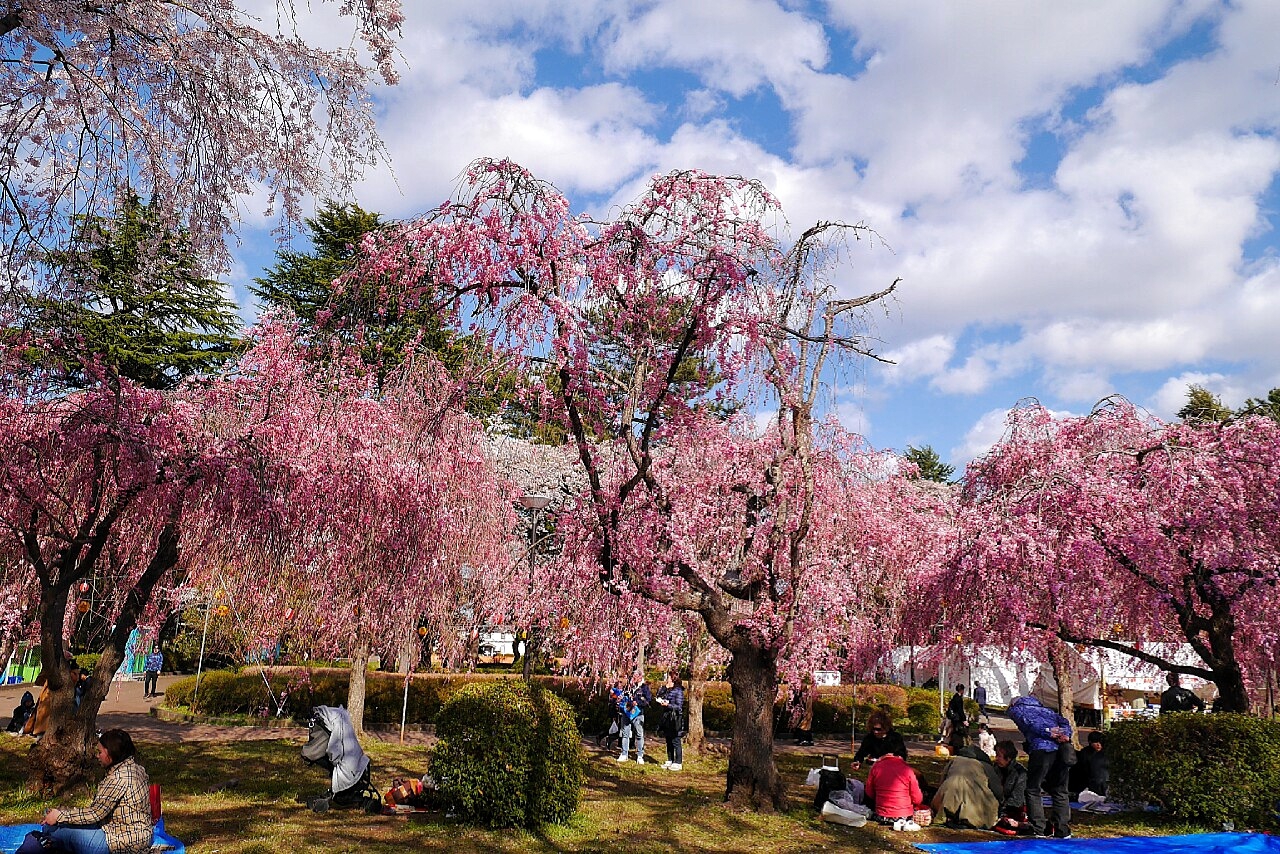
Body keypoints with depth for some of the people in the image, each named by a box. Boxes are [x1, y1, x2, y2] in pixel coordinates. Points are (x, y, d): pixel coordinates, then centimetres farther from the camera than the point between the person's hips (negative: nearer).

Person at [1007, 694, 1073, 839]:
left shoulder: (1016, 709, 19)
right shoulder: (1045, 709, 34)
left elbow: (1028, 722, -2)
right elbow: (1063, 721, 18)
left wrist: (1047, 732, -9)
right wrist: (1065, 734, 1)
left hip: (1041, 748, -5)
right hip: (1061, 749, 5)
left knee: (1033, 790, 2)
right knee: (1060, 791, 13)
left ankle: (1038, 830, -4)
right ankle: (1063, 831, 10)